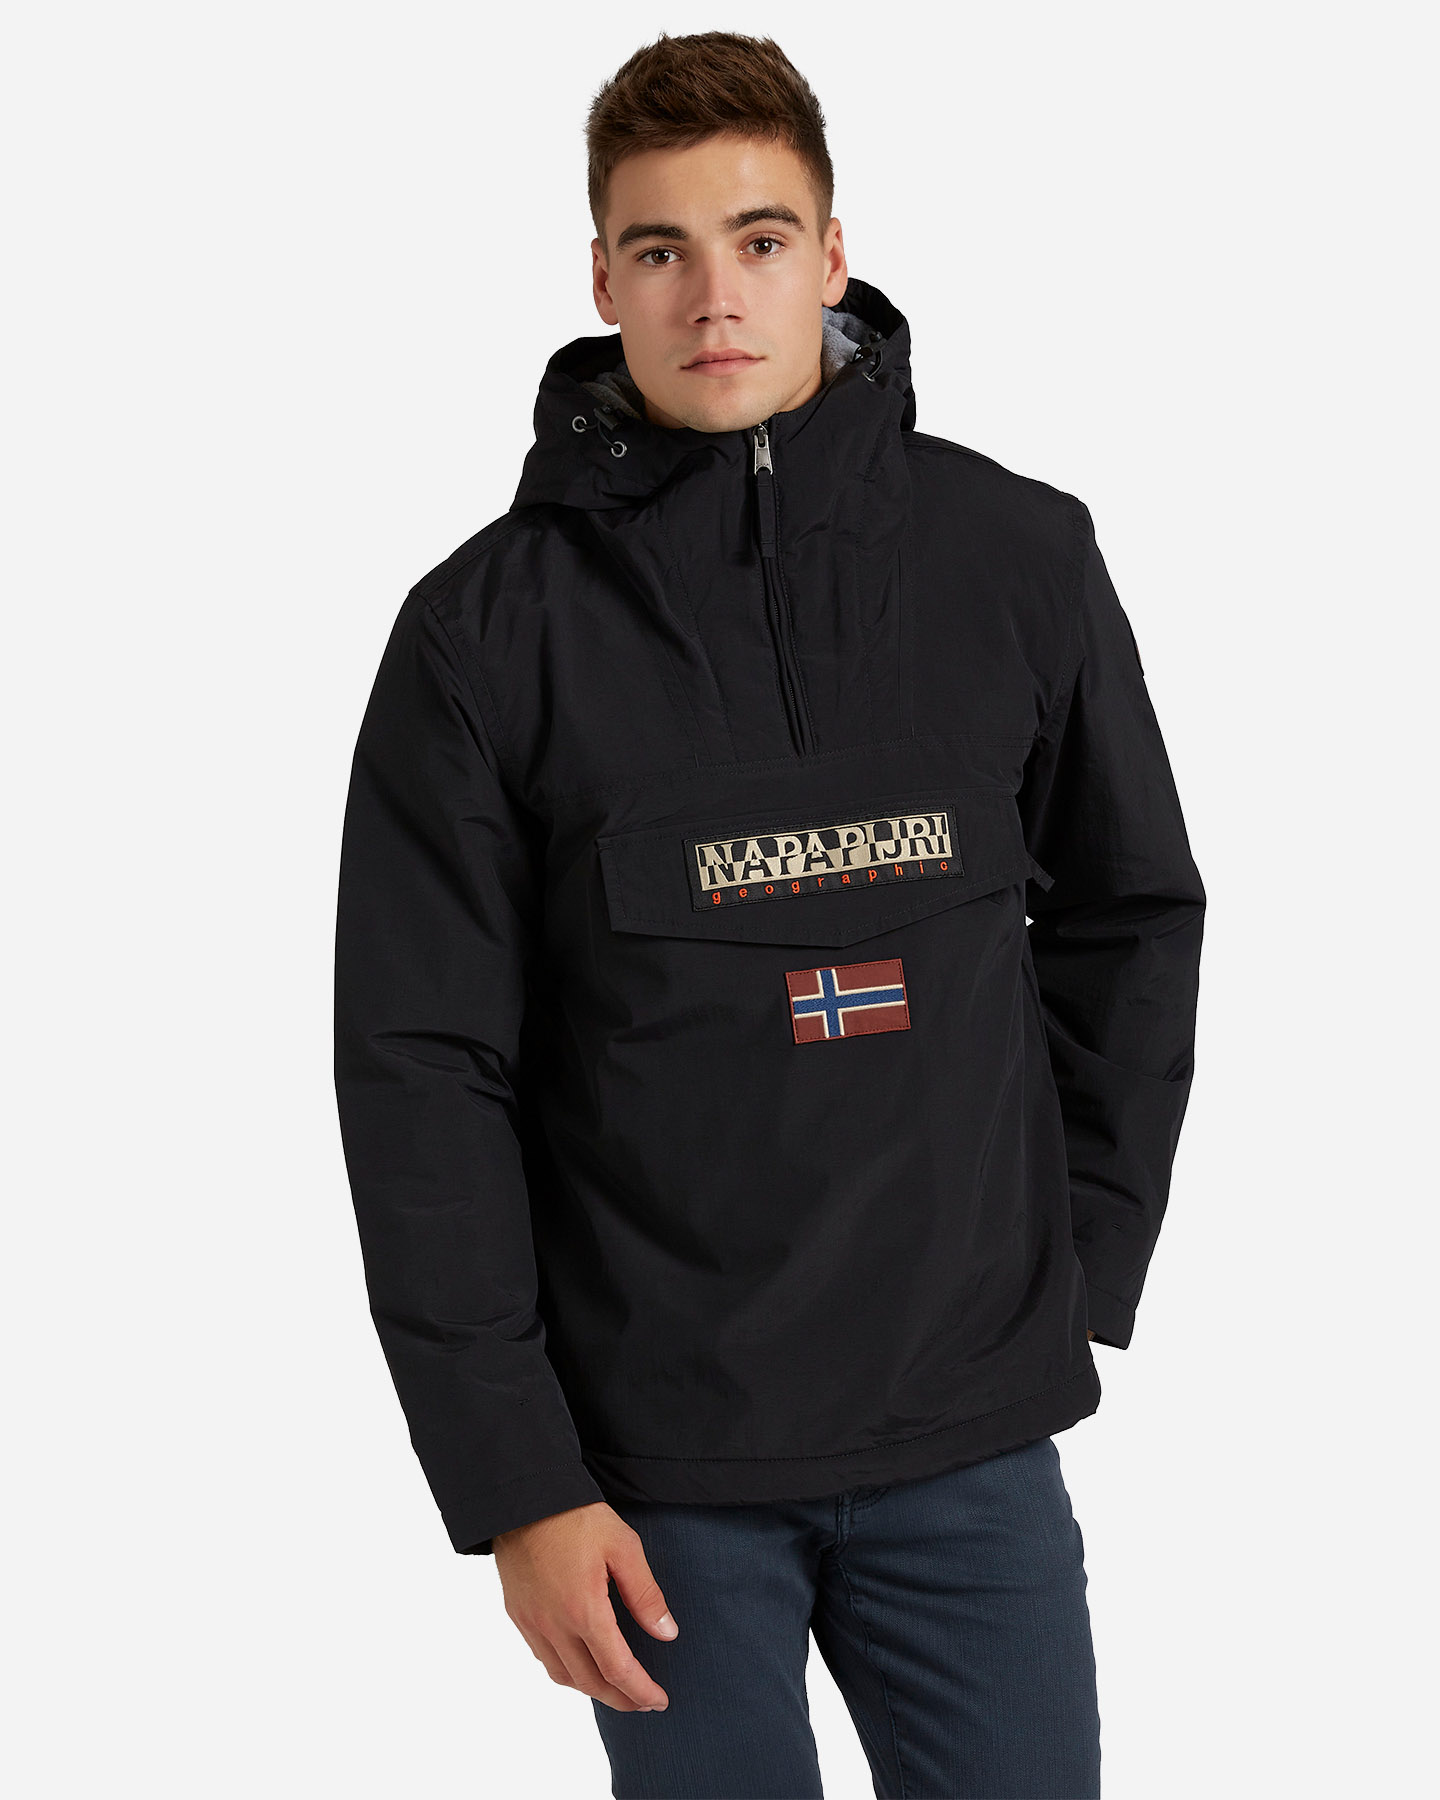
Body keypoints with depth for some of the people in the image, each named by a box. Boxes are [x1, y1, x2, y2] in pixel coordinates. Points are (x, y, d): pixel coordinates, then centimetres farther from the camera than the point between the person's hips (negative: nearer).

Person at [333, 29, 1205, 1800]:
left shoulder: (1022, 556, 0)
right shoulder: (490, 627, -5)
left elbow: (1130, 921, 11)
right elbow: (422, 1073, -5)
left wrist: (1085, 1271, 5)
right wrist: (514, 1476, -9)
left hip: (971, 1439, 2)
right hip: (656, 1462, -1)